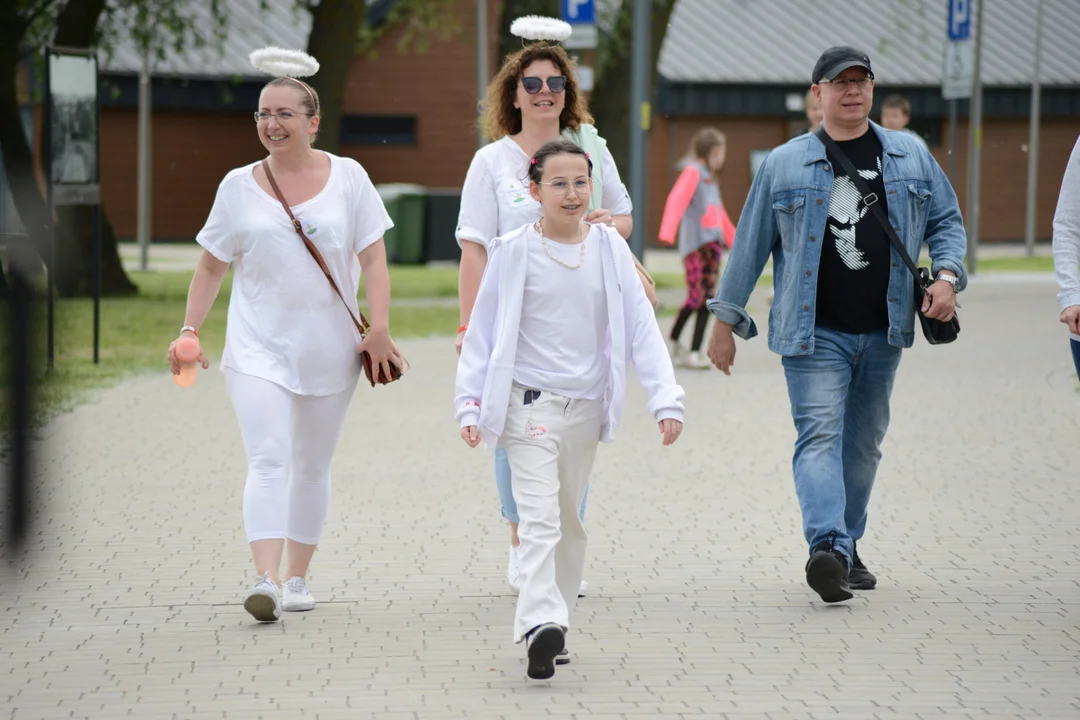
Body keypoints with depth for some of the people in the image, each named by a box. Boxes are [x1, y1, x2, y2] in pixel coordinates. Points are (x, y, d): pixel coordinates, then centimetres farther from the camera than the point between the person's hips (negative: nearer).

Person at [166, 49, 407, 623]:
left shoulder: (347, 177, 1)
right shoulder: (239, 186, 3)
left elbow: (372, 258, 0)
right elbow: (212, 266, 9)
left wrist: (379, 329, -8)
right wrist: (190, 329, 0)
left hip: (329, 348, 1)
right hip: (258, 346, -1)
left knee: (312, 466, 11)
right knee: (268, 461, -16)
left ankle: (297, 576, 23)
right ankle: (265, 581, -26)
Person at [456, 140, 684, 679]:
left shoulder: (609, 249, 2)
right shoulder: (514, 253, -5)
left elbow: (640, 326, 2)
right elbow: (483, 331, 0)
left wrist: (665, 399, -4)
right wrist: (470, 403, -5)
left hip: (586, 406, 4)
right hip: (529, 403, -4)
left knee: (569, 519, 12)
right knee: (539, 517, -16)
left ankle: (553, 627, 21)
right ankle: (542, 624, -28)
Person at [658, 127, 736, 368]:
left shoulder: (710, 179, 22)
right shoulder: (693, 172, -4)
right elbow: (677, 199, -19)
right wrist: (668, 231, -33)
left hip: (712, 244, 8)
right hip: (696, 244, -8)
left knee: (707, 299, 2)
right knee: (696, 296, -12)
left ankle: (695, 353, 3)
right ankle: (672, 341, 4)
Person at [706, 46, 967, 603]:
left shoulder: (910, 158, 9)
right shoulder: (784, 165, 3)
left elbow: (946, 221, 16)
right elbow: (750, 243, 8)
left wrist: (947, 274, -4)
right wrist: (725, 321, 9)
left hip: (882, 331, 3)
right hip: (814, 331, -3)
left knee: (863, 443, 12)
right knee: (820, 434, -17)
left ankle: (848, 548, 25)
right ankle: (827, 548, -32)